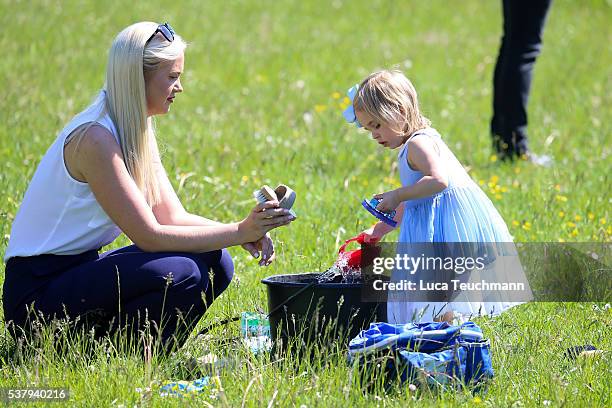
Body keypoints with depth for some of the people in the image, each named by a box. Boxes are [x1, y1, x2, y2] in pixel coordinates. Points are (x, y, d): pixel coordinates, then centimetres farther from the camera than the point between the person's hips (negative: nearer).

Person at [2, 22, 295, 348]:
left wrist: (244, 233, -10)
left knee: (214, 263, -5)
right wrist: (239, 232, -21)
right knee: (179, 275, -27)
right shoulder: (95, 138, -21)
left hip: (79, 270, 9)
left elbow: (174, 218, 6)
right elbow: (150, 236, -23)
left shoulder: (137, 133, 9)